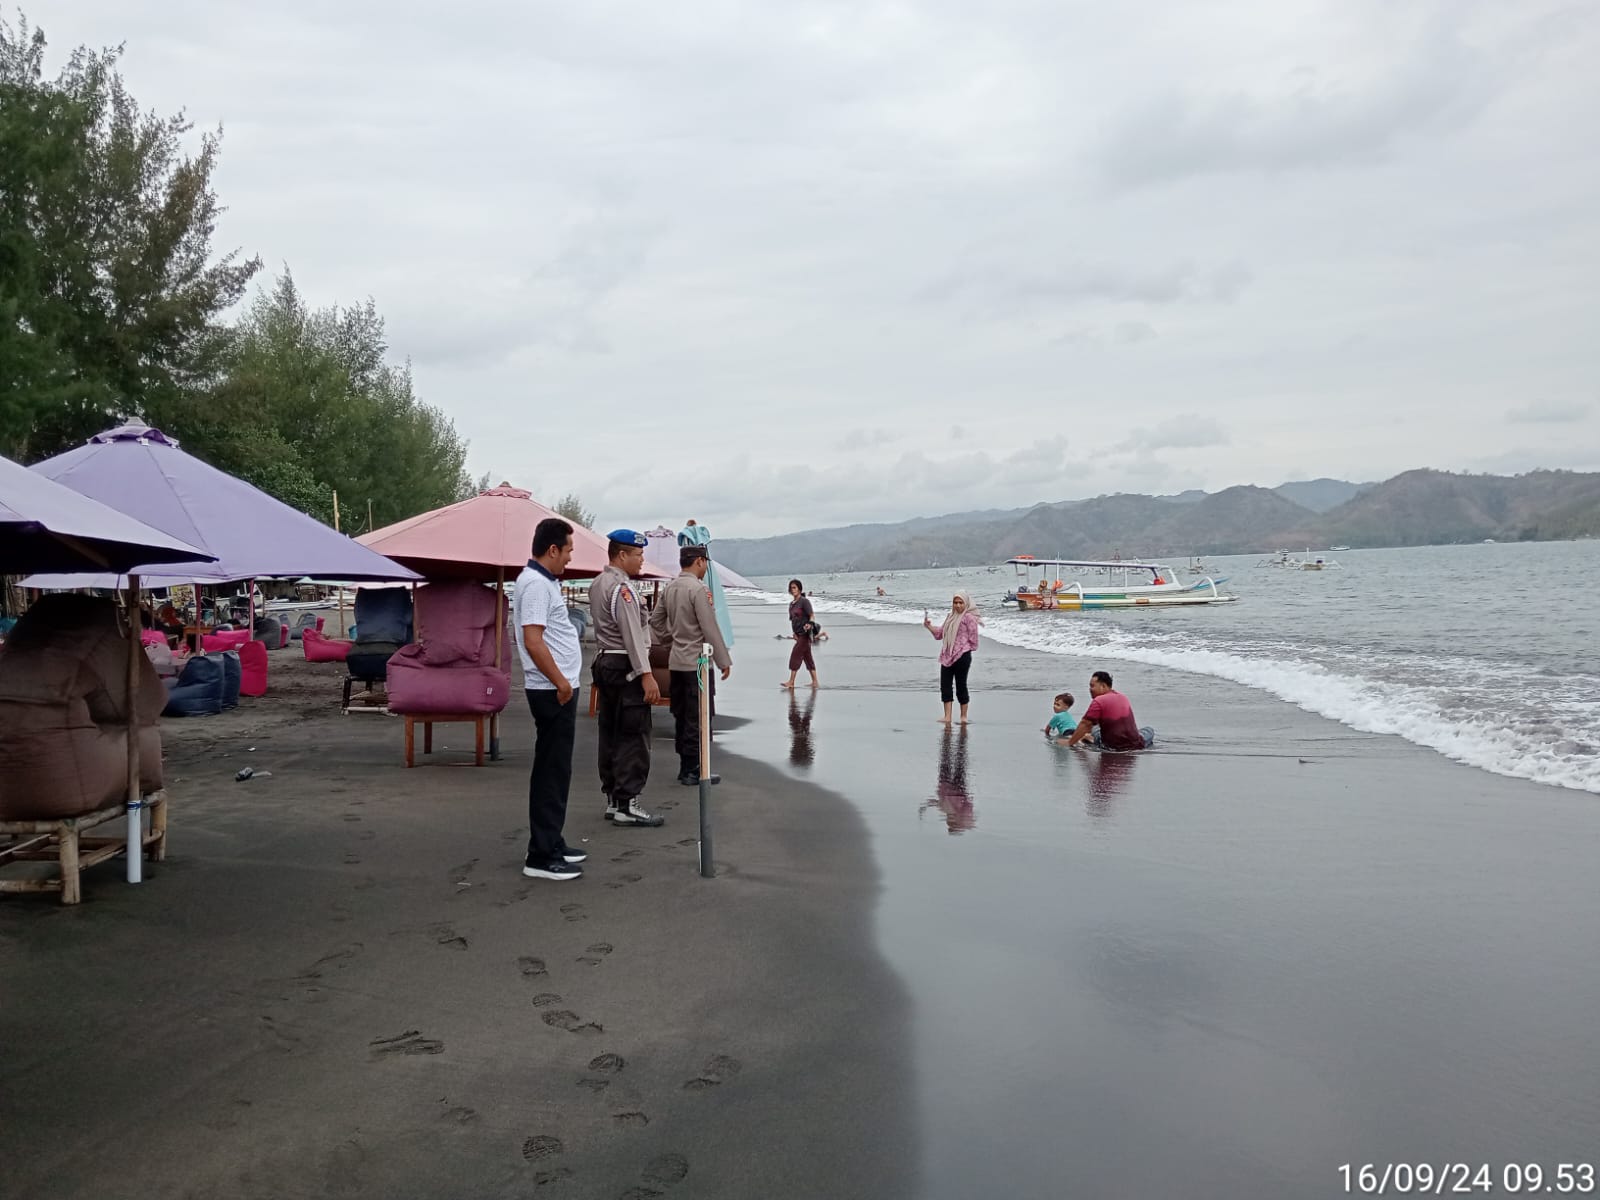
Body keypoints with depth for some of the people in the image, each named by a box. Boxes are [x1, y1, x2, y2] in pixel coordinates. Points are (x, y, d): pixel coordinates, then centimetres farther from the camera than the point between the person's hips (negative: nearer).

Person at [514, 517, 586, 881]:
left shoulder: (542, 581, 15)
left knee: (554, 769, 16)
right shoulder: (536, 584, -17)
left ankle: (551, 844, 25)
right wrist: (560, 682, -20)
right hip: (553, 690, -11)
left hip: (559, 687, 11)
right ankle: (541, 857, -1)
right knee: (552, 771, -6)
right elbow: (533, 641, -25)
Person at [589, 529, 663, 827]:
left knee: (610, 733, 12)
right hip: (626, 667, -10)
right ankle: (626, 805, -7)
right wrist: (646, 674, -22)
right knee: (633, 736, -7)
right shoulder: (621, 587, -15)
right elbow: (632, 634, -21)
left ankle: (612, 800, 18)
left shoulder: (597, 585, 16)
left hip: (604, 663, 10)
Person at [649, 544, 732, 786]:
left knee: (681, 716, 13)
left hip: (676, 661, 8)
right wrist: (724, 661, -12)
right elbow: (710, 629, -17)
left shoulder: (670, 588, 9)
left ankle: (685, 766, 21)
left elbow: (656, 620, 16)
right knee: (695, 719, -2)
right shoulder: (699, 589, -16)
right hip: (696, 662, -8)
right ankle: (692, 771, 2)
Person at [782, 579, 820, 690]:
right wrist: (795, 633, 16)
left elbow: (812, 615, -14)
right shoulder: (792, 604, 14)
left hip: (805, 633, -8)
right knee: (807, 657, 9)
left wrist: (810, 624, -33)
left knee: (795, 655, -10)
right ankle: (815, 682, 13)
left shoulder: (804, 601, -10)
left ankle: (791, 682, -6)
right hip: (799, 634, 8)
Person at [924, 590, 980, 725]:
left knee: (960, 685, 1)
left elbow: (973, 637, -8)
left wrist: (965, 650, -9)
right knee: (945, 685, 1)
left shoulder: (969, 617, -6)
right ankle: (947, 717, 2)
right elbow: (940, 633, 22)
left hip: (962, 656, -7)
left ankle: (963, 716, 13)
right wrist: (929, 626, 9)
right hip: (947, 656, 7)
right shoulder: (951, 617, 18)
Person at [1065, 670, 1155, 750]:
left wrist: (1069, 743, -5)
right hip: (1137, 746, 4)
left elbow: (1085, 724, -13)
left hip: (1113, 748, -4)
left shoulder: (1098, 702, -16)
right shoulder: (1122, 697, 7)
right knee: (1148, 730, 35)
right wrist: (1089, 735, 26)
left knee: (1095, 729, 27)